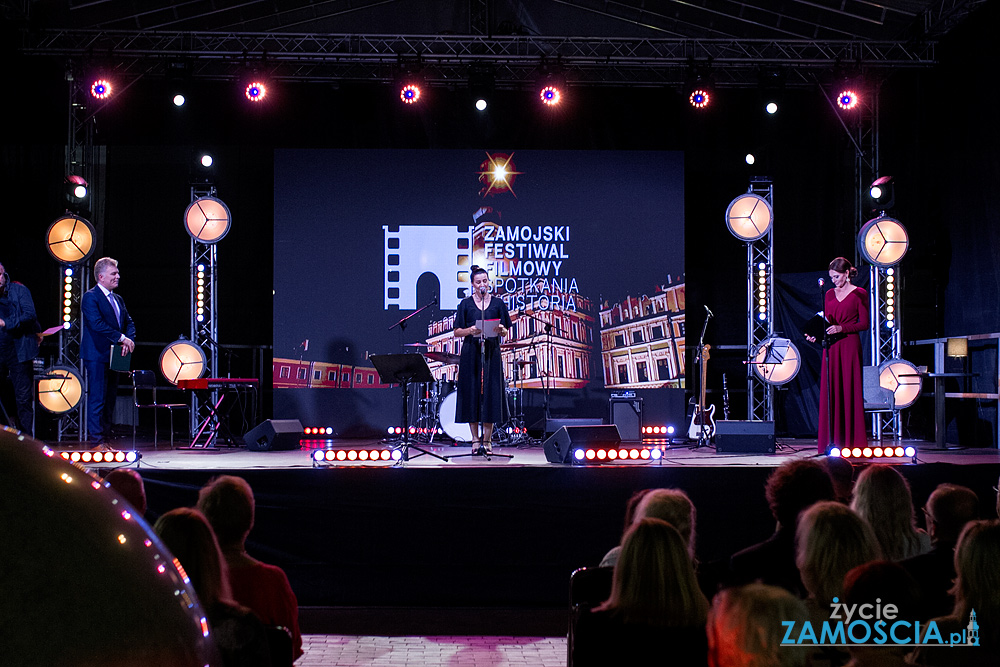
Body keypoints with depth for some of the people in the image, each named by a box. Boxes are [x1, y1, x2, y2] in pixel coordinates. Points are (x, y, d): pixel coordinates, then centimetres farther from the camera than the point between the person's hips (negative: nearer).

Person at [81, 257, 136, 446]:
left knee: (110, 400, 10)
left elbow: (129, 323, 14)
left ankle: (106, 439, 15)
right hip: (97, 356, -8)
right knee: (97, 399, -7)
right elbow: (97, 323, -19)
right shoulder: (90, 297, -7)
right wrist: (121, 338, -20)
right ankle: (97, 442, -5)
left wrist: (129, 340, -6)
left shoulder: (118, 299, 18)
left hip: (114, 357, 8)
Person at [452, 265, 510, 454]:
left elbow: (505, 332, 8)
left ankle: (487, 440, 5)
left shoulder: (498, 303, 7)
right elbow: (457, 332, 4)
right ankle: (476, 440, 7)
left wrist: (500, 330, -15)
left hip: (491, 352, 0)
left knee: (490, 393, -3)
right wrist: (469, 330, -15)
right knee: (471, 393, -1)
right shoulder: (465, 304, 5)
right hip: (471, 352, 0)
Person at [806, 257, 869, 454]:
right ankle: (833, 442, 4)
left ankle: (852, 441, -2)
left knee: (850, 391, -5)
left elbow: (864, 324, -5)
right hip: (831, 347, 5)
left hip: (849, 345, -5)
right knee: (830, 392, 1)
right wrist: (815, 334, -2)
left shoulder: (859, 294, 0)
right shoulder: (830, 294, 15)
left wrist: (841, 328, -16)